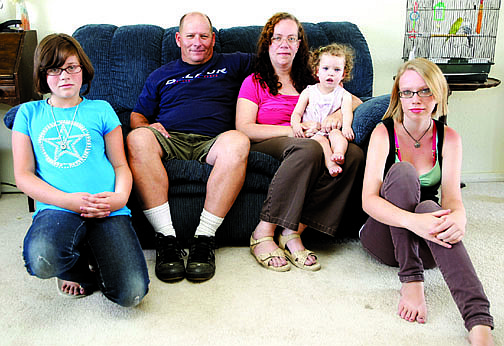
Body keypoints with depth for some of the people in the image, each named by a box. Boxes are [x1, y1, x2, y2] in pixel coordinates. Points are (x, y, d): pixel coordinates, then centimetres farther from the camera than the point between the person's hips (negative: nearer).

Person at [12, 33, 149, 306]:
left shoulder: (100, 110, 17)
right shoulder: (29, 113, 15)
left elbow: (121, 165, 13)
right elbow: (23, 176, 8)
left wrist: (120, 197, -10)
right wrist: (69, 201, -9)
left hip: (107, 210, 0)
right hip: (56, 209, 0)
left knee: (131, 293, -21)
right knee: (42, 260, -36)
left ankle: (93, 254, 12)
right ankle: (77, 267, 2)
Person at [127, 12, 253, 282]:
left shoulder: (232, 64, 26)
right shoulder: (161, 75, 29)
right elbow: (137, 116, 25)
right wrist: (146, 125, 3)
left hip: (212, 143, -1)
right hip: (169, 139, 1)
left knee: (237, 141, -37)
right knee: (138, 138, -33)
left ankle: (204, 237, -33)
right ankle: (166, 237, -35)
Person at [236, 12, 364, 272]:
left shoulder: (311, 82, 24)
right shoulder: (254, 82, 12)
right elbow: (244, 129, -2)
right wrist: (292, 129, -13)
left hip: (312, 145, 4)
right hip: (266, 147, -4)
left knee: (354, 154, -27)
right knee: (309, 149, -37)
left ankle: (293, 232, -26)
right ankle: (263, 235, -28)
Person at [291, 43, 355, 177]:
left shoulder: (344, 95, 11)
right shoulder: (308, 92, 12)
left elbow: (347, 112, -7)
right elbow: (297, 113, 7)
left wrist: (346, 126, -31)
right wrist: (295, 124, -18)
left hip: (332, 129, 1)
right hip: (312, 133, -1)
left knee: (337, 133, -31)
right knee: (320, 139, -31)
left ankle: (339, 153, -55)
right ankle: (330, 164, -51)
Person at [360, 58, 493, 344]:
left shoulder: (449, 138, 1)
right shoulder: (384, 133, -7)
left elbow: (452, 196, -11)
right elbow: (368, 200, -19)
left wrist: (458, 217, -37)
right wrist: (412, 221, -39)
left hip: (427, 245, 1)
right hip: (385, 236, -1)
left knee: (429, 209, -36)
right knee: (403, 172, -29)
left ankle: (480, 323, -50)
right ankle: (412, 280, -29)